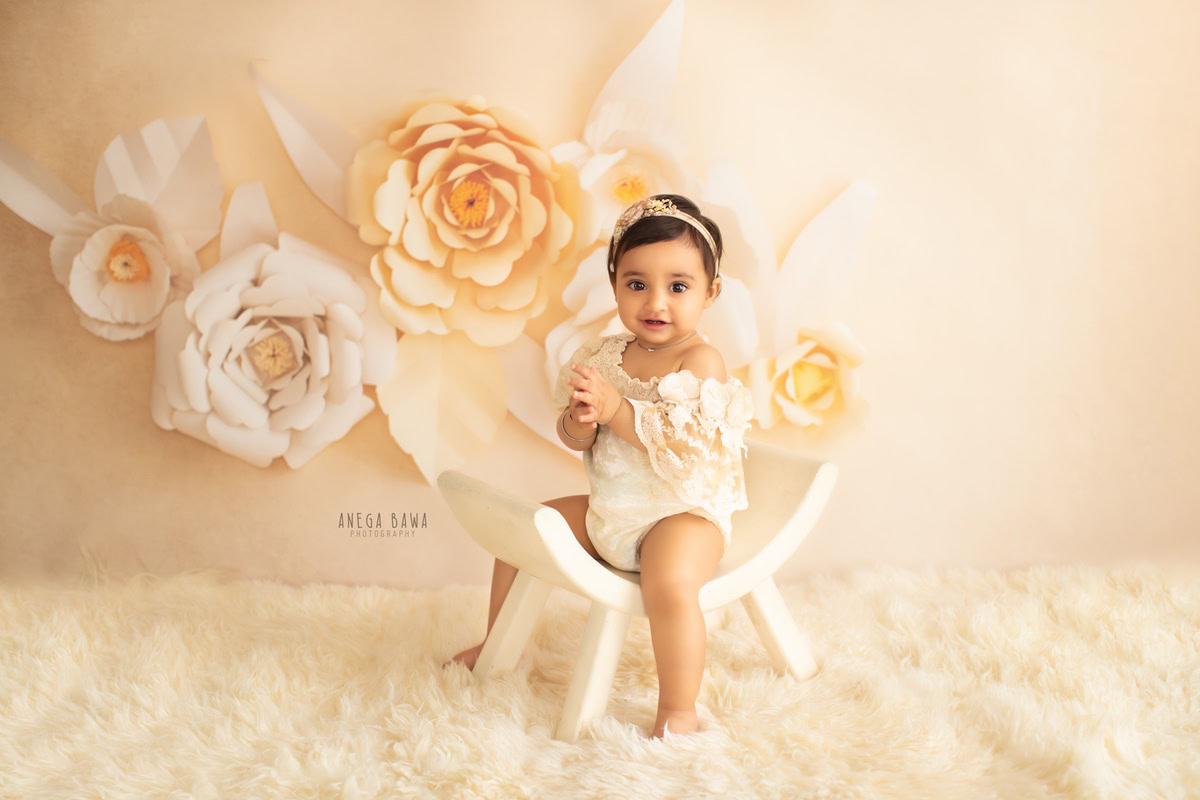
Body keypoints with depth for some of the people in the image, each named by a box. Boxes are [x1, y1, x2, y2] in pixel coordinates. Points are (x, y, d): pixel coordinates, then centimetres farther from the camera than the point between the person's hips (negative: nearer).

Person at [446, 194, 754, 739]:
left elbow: (684, 446, -27)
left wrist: (617, 409, -30)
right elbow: (573, 437, 7)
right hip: (607, 510, 7)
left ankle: (678, 712, -19)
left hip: (683, 513, -7)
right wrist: (579, 424, -17)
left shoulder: (701, 361, -15)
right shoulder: (604, 354, 3)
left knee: (669, 582, -35)